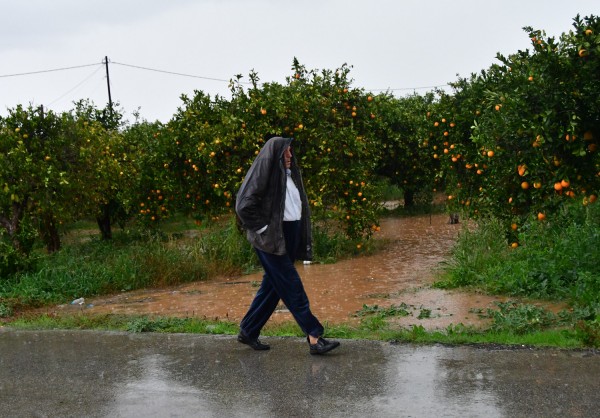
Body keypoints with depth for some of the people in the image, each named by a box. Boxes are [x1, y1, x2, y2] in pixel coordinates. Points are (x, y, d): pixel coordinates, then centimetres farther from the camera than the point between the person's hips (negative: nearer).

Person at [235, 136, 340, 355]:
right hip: (271, 239, -9)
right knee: (291, 286, -8)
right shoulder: (263, 173, -10)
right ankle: (314, 338, -8)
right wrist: (262, 229, -15)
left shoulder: (289, 174, 15)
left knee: (272, 286, 12)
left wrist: (303, 239, 14)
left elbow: (297, 205, 25)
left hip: (289, 237, 9)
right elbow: (244, 205, -17)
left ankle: (248, 331, 22)